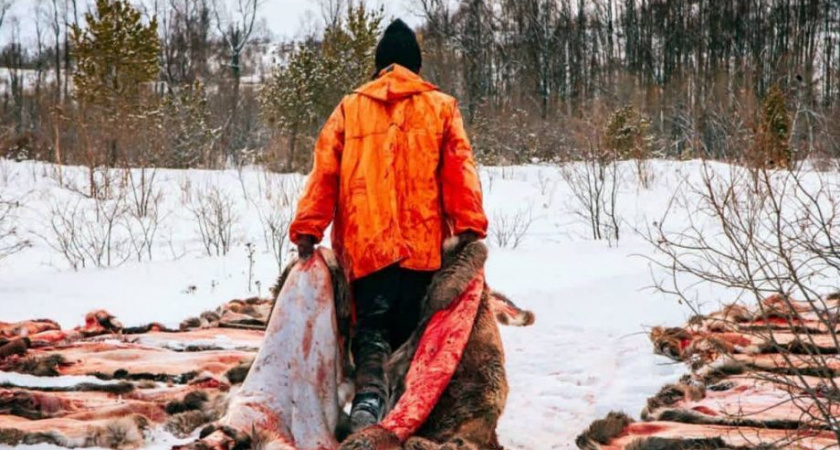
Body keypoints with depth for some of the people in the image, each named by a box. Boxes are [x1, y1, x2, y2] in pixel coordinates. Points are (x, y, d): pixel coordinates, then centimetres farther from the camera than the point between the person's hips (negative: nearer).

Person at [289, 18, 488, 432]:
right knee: (411, 331, 12)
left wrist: (308, 229, 3)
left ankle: (369, 397, -22)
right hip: (423, 242, 0)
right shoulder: (441, 107, 10)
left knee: (371, 328, 3)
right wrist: (469, 227, -5)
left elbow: (324, 172, 5)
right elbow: (460, 171, -1)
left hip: (366, 243, 0)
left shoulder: (349, 109, 12)